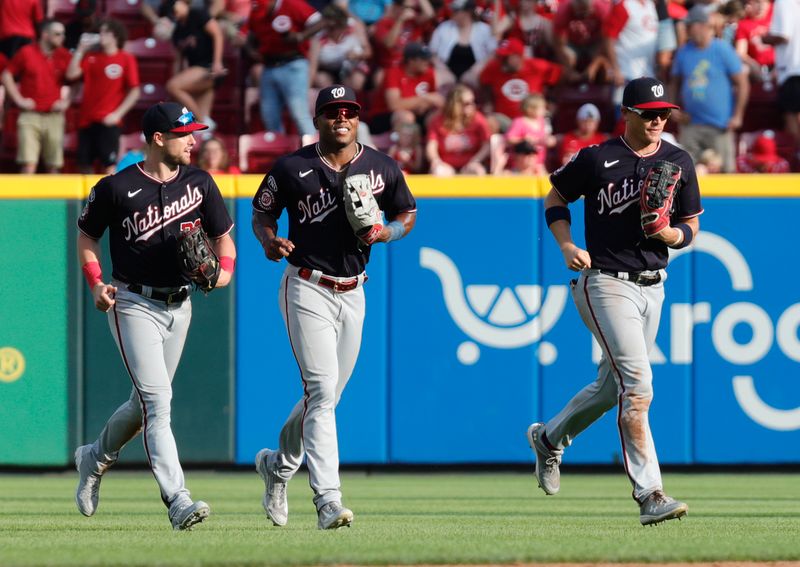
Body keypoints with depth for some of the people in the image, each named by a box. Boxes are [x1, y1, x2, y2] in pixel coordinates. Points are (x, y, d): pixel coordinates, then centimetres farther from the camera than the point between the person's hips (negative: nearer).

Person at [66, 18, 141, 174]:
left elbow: (134, 92, -3)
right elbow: (71, 74, 1)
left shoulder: (126, 59, -2)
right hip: (86, 119, 5)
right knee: (84, 164, 6)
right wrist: (80, 50, -1)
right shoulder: (91, 56, 10)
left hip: (108, 121, -5)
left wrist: (118, 114, -11)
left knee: (109, 165, -9)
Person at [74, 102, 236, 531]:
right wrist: (95, 283, -8)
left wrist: (225, 269, -8)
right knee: (157, 400, -16)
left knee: (148, 401, 15)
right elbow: (87, 234, 5)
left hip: (178, 305, 6)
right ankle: (178, 501, -22)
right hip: (133, 305, -6)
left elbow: (222, 235, 13)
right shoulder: (116, 188, -9)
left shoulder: (199, 184, 3)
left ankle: (95, 458, 42)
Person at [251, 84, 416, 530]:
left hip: (352, 293, 5)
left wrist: (386, 232, -7)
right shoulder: (293, 168, -6)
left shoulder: (382, 168, 2)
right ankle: (328, 501, -21)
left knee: (327, 396, 14)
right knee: (322, 390, -16)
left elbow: (408, 213, 15)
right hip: (307, 289, -5)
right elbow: (261, 213, 5)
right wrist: (269, 241, -17)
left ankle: (278, 464, 41)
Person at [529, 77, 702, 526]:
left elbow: (691, 227, 12)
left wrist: (667, 233, -11)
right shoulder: (597, 158, -6)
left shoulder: (679, 162, 6)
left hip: (652, 287, 6)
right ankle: (650, 495, -20)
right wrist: (567, 246, -8)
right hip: (607, 283, -6)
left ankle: (549, 439, 44)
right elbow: (555, 199, 8)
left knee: (612, 387, 18)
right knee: (637, 386, -17)